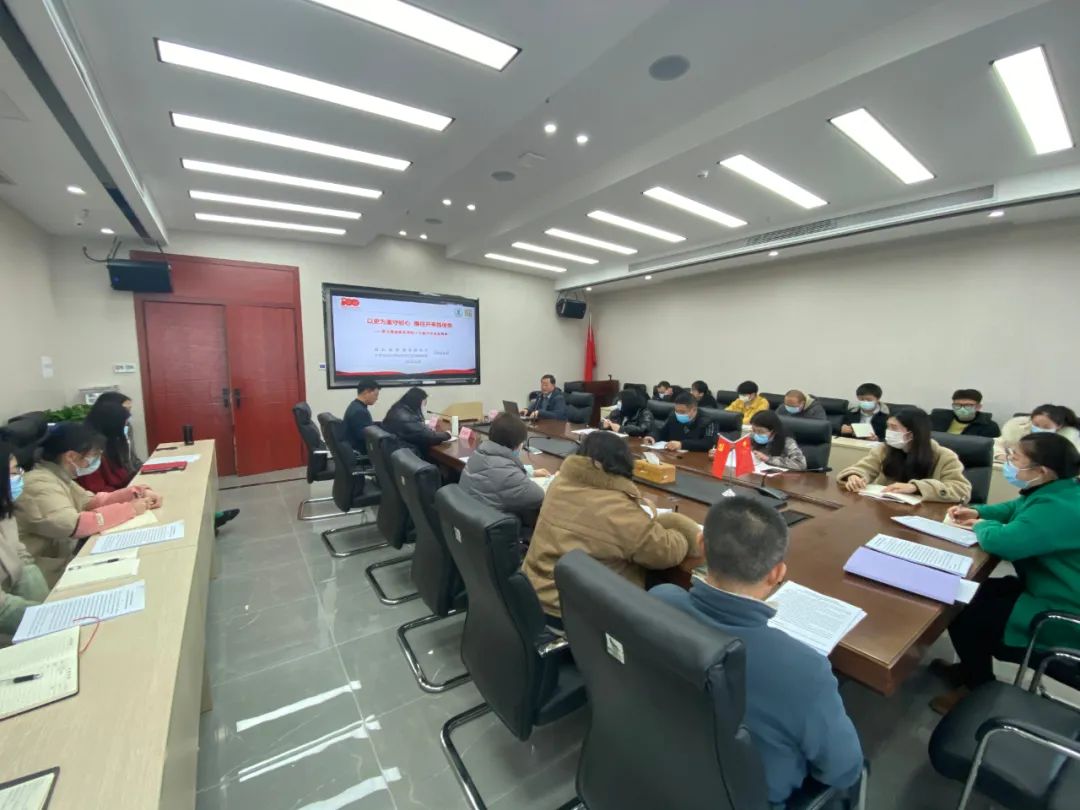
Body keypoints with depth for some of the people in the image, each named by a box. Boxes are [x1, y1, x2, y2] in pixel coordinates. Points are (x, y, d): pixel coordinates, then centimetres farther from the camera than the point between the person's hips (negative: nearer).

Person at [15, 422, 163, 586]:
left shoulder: (58, 476, 4)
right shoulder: (39, 485, -24)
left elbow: (91, 501, 6)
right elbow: (74, 525, -33)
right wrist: (130, 509, -26)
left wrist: (136, 493, -9)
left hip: (67, 558, 8)